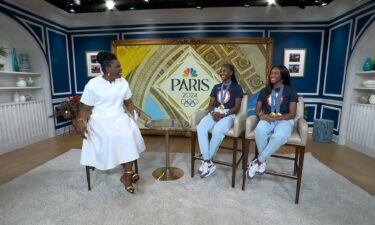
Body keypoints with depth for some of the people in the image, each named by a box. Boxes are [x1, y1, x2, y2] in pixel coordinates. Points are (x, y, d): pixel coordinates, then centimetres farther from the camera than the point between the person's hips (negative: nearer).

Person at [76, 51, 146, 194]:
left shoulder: (123, 82, 6)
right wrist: (80, 122, -21)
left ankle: (127, 174, -18)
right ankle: (128, 173, -14)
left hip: (119, 117, 3)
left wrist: (134, 111, -8)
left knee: (129, 135, -26)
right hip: (100, 120, -3)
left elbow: (128, 102, 12)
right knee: (110, 136, -30)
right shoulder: (93, 85, -6)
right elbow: (86, 108, -2)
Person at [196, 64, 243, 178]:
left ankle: (206, 161, -18)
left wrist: (223, 115, -17)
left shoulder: (237, 87, 8)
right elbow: (211, 104, 14)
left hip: (228, 114, -4)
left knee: (217, 131, -37)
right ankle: (208, 162, -25)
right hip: (214, 113, 4)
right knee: (200, 128, -29)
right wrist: (212, 112, -9)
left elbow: (237, 107, -2)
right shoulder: (216, 87, 22)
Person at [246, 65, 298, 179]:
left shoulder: (290, 91, 3)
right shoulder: (264, 91, 12)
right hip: (267, 120, 2)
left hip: (284, 120, -2)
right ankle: (263, 162, -16)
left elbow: (292, 114, -4)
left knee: (279, 136, -39)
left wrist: (275, 118, -19)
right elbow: (257, 110, 10)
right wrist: (261, 115, -14)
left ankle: (257, 162, -23)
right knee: (259, 130, -36)